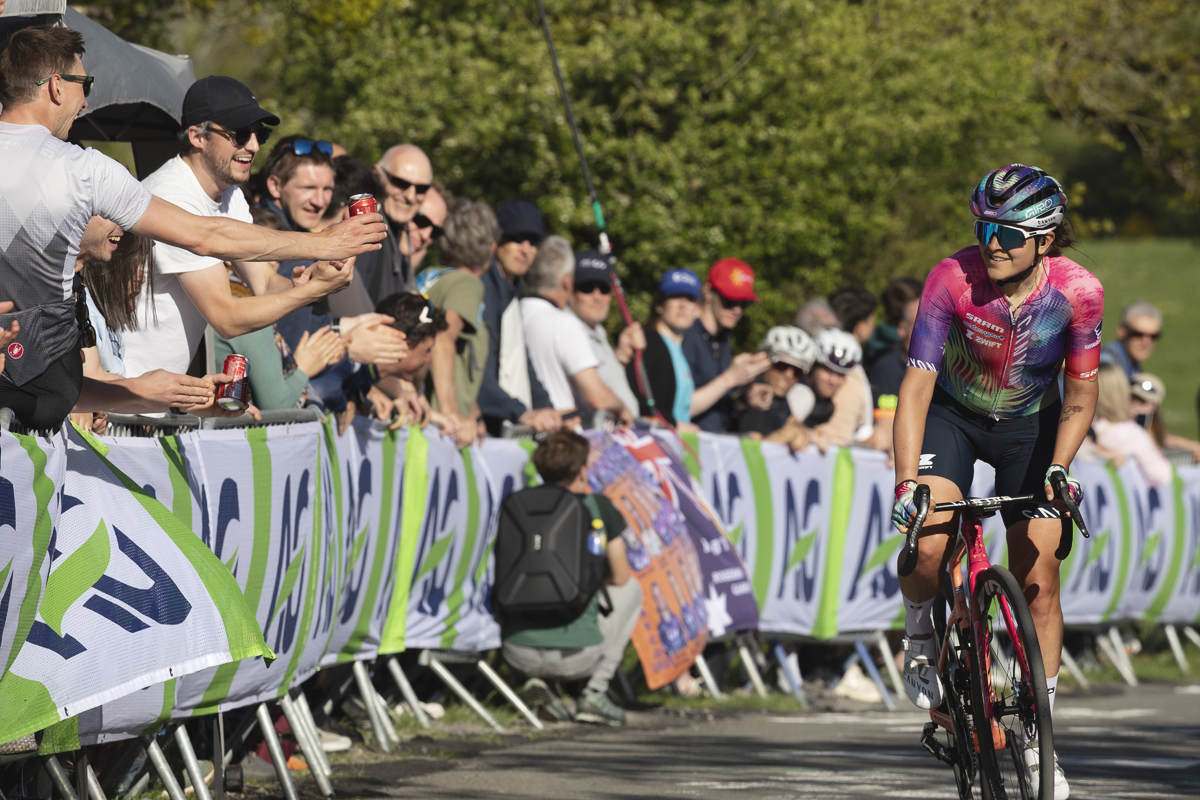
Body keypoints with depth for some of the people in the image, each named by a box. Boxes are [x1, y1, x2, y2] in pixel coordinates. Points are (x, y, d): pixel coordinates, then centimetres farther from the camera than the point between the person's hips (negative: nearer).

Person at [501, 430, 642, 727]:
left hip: (518, 654, 3)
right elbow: (620, 577, 8)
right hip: (577, 655, -3)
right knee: (631, 589, 24)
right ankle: (595, 693, 11)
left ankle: (534, 681, 11)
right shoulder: (599, 507, 0)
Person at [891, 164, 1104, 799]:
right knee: (928, 543, -26)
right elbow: (917, 384, -30)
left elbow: (1080, 396, -14)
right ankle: (920, 637, 8)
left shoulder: (1078, 292, -25)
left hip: (1031, 425, 1)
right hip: (954, 416, -1)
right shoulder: (953, 279, -29)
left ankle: (1038, 741, 6)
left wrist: (1057, 469, -29)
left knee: (1037, 576, -6)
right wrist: (907, 480, -39)